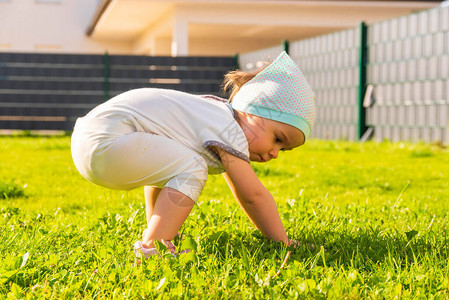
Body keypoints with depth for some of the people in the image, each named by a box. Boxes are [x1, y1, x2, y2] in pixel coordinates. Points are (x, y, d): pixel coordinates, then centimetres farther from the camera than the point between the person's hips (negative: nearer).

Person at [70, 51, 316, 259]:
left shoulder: (221, 115, 19)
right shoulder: (229, 133, -13)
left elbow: (242, 192, 28)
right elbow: (254, 195, -10)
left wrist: (269, 233, 30)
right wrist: (283, 242, -1)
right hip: (104, 142, -11)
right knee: (190, 169, -18)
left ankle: (154, 232, 35)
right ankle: (151, 247, -14)